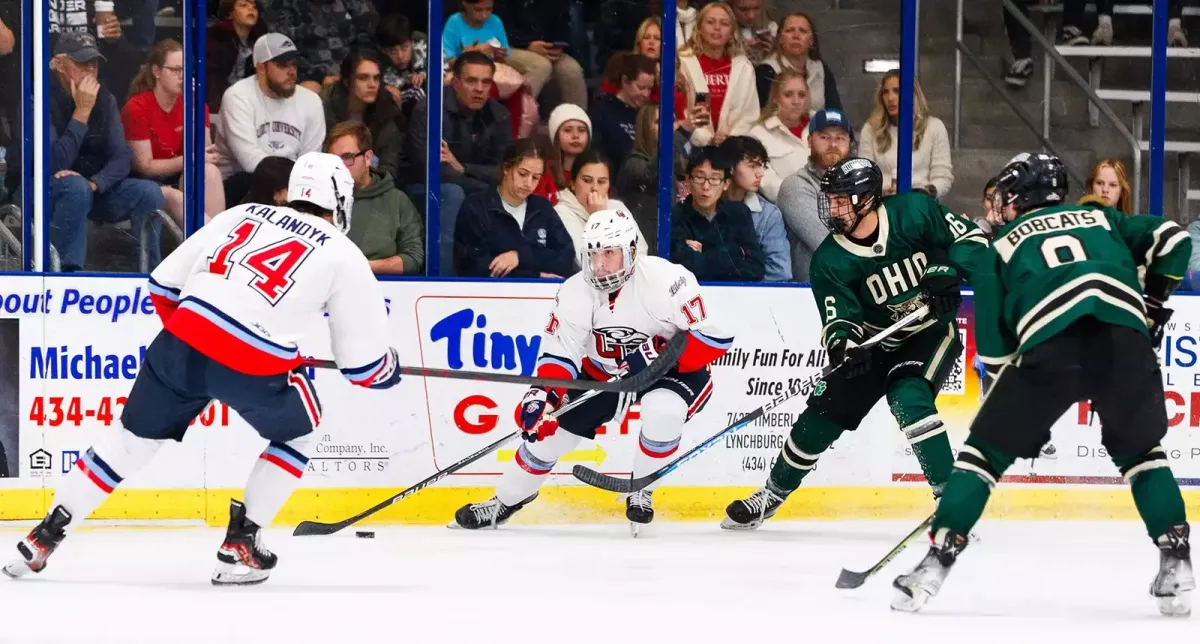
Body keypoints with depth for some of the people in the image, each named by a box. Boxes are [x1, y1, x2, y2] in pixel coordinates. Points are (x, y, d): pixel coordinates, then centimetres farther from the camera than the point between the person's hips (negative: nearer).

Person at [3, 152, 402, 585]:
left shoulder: (241, 216, 20)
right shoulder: (344, 257, 10)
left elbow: (164, 287, 20)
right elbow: (361, 362, 13)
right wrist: (388, 368, 35)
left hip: (180, 343, 3)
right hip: (253, 368, -3)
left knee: (135, 437, 22)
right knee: (297, 432, 25)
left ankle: (46, 535, 23)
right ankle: (239, 547, 18)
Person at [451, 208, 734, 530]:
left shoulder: (664, 280, -28)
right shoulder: (576, 292, -15)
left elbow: (716, 337, -27)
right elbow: (559, 351, -13)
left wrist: (661, 354, -35)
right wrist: (543, 395, -31)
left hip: (675, 370, -4)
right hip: (605, 372, 4)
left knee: (663, 410, -36)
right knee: (550, 424, -5)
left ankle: (641, 491, -10)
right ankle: (505, 501, 17)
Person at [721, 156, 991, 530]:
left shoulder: (913, 212, -20)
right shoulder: (830, 260, -14)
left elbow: (972, 239, -11)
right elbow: (838, 318, -16)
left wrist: (947, 270, -30)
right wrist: (841, 343, -40)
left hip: (932, 332, -4)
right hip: (876, 341, 4)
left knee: (908, 399, -30)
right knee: (824, 412, 3)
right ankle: (770, 496, 25)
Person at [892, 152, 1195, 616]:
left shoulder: (1003, 244, 26)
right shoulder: (1103, 219, 32)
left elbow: (993, 340, 21)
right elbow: (1171, 239, 21)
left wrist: (1023, 416, 27)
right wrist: (1153, 301, 35)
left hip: (1049, 344, -2)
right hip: (1124, 337, 2)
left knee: (986, 450, 13)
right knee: (1141, 451, 23)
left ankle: (938, 559, 4)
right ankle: (1175, 562, 10)